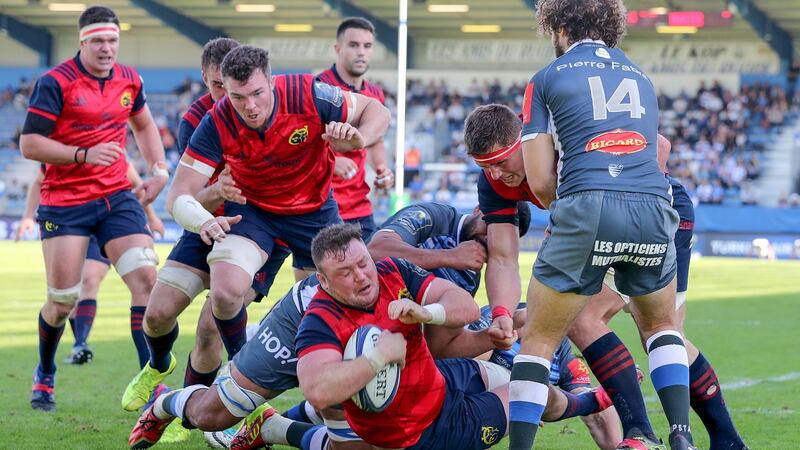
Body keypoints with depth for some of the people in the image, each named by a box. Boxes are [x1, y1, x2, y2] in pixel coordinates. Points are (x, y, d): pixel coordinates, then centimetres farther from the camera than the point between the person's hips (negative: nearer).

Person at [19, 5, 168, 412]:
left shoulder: (129, 80, 7)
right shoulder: (55, 82, -11)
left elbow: (144, 125, 26)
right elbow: (29, 144, -13)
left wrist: (158, 169, 11)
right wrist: (84, 155, -23)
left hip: (117, 196, 4)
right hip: (64, 202, -4)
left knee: (146, 278, -13)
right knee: (61, 302, -1)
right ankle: (44, 376, 27)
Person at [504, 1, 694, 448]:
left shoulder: (546, 80, 13)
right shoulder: (641, 78, 26)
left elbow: (540, 181, 8)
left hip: (588, 209, -4)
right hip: (653, 208, 4)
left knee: (539, 340, 6)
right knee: (661, 325, 26)